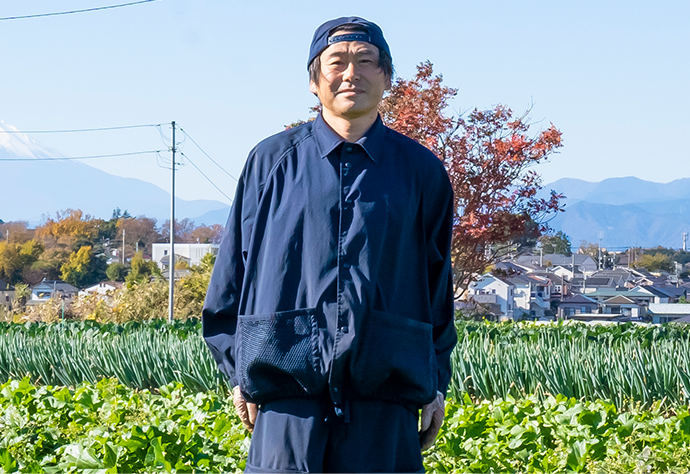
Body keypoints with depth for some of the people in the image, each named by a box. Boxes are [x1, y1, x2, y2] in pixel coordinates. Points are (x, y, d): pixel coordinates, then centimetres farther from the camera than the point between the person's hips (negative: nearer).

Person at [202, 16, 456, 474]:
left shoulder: (421, 172, 10)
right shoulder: (271, 161, 8)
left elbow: (438, 285, 15)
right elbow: (233, 273, 11)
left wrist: (436, 385, 12)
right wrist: (240, 372, 6)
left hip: (384, 385, 1)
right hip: (287, 380, -1)